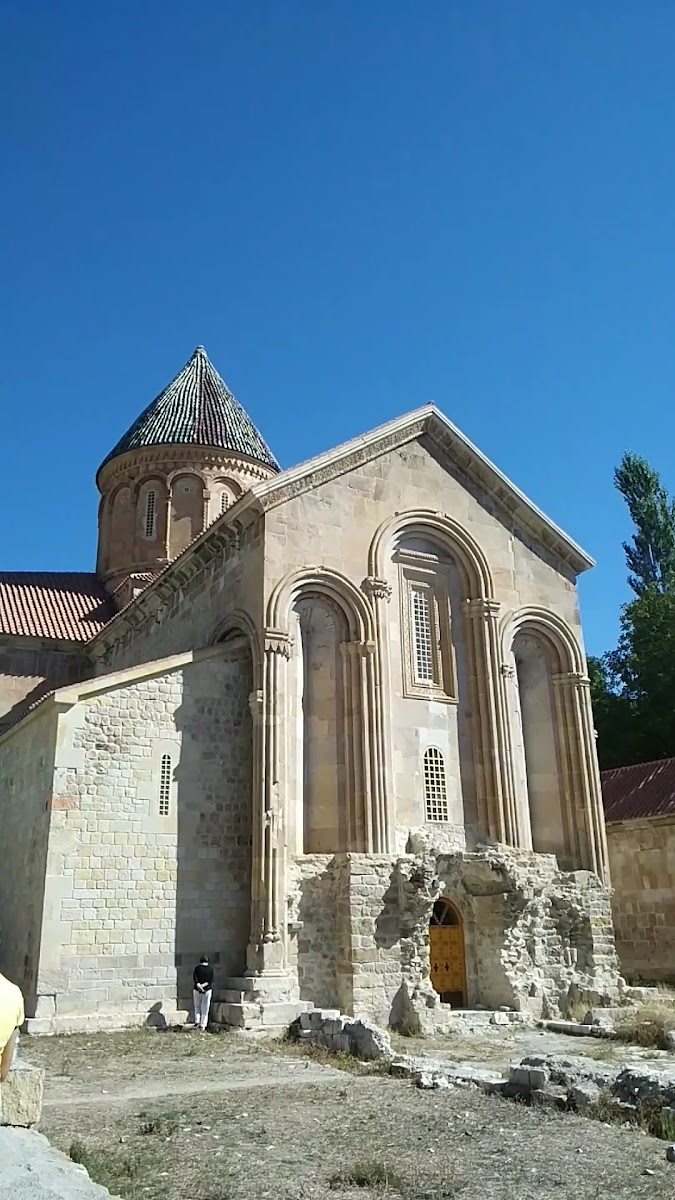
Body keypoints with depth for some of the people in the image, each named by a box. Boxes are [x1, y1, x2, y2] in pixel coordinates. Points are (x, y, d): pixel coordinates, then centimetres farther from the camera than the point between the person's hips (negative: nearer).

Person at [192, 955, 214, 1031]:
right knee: (205, 1009, 6)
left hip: (197, 990, 0)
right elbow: (211, 980, -8)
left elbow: (195, 978, -13)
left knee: (197, 1007, 17)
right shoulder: (211, 969, -1)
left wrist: (199, 985, -22)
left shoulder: (197, 968, -2)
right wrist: (203, 985, -13)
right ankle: (203, 1026, 4)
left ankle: (197, 1022, 3)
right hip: (207, 990, 0)